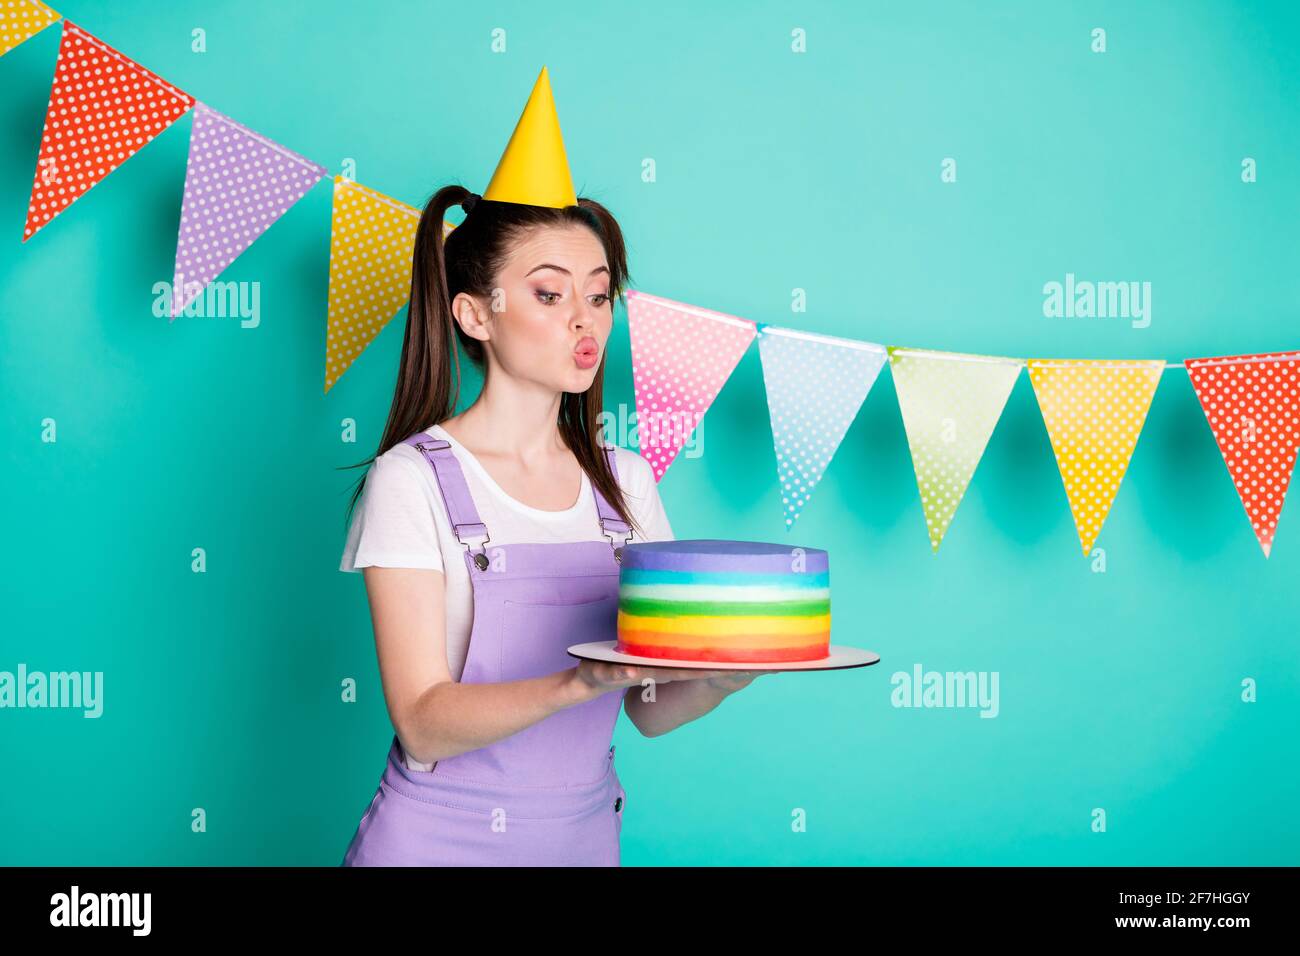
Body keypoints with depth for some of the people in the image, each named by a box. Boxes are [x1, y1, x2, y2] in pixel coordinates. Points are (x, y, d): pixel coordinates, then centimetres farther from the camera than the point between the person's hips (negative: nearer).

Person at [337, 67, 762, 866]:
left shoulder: (626, 480, 1)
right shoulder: (413, 480, -13)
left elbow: (651, 709, 3)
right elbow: (424, 725, -18)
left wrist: (721, 676, -17)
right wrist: (581, 682, -32)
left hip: (588, 832, 5)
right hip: (442, 837, -4)